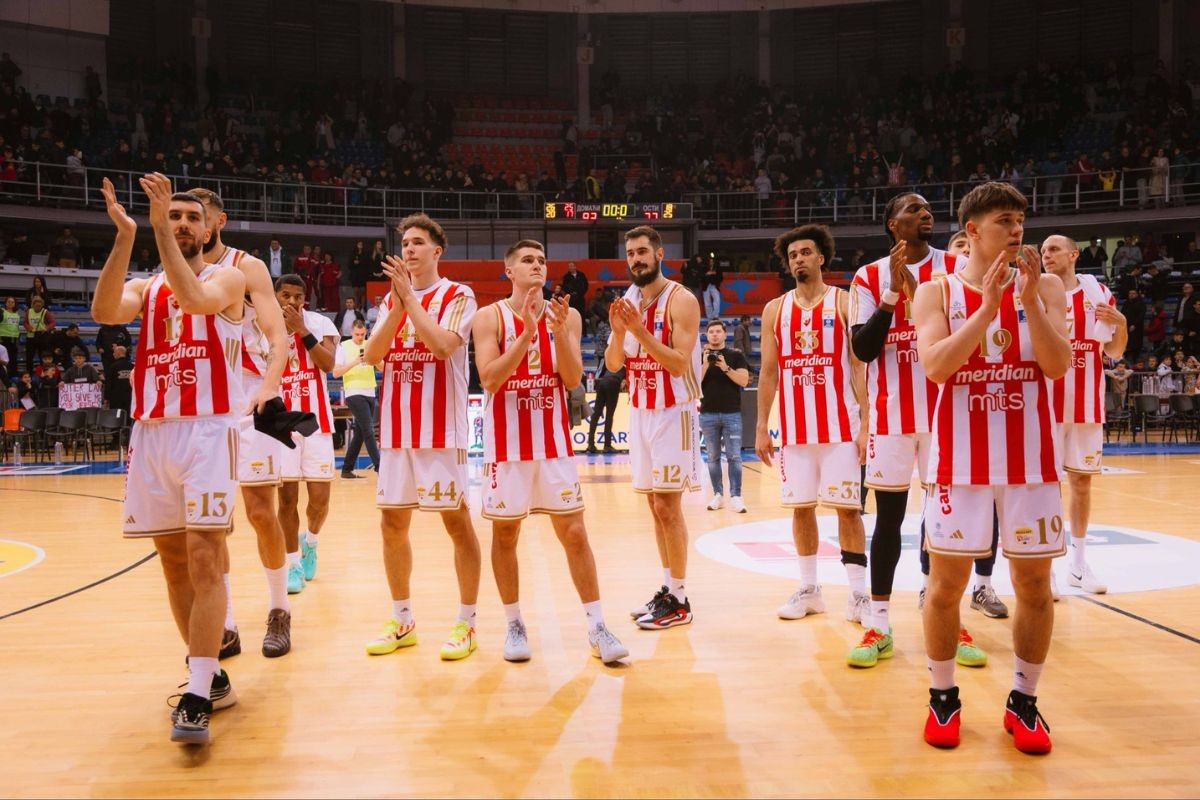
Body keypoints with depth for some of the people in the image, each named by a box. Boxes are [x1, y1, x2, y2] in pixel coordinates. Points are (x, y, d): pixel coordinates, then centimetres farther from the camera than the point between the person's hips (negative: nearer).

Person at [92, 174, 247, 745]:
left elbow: (194, 298, -19)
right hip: (151, 434, 5)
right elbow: (104, 312, -8)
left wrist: (160, 230, -19)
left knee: (204, 563, -12)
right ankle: (211, 677, 22)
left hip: (207, 431, -5)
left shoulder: (227, 279, 5)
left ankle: (197, 698, -11)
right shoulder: (143, 287, 15)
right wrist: (125, 235, -15)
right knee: (174, 565, 9)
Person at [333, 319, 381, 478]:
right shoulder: (344, 347, -1)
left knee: (359, 433, 8)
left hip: (370, 394, 5)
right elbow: (336, 373, -7)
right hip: (354, 394, -5)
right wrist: (354, 362, -18)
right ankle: (379, 466, -9)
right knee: (369, 431, -10)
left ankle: (347, 469, 17)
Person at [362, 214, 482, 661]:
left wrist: (410, 296, -16)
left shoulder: (458, 296, -3)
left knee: (457, 522, 0)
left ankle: (466, 623, 10)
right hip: (397, 428, 6)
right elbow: (372, 355, 0)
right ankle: (402, 621, 22)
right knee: (392, 523, 9)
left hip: (442, 428, -6)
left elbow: (442, 344, -21)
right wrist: (399, 304, -10)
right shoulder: (392, 299, 14)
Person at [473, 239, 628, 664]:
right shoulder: (489, 318, -4)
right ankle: (514, 624, 21)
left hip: (553, 440, 2)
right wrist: (526, 332, -23)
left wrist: (558, 330, -19)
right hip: (507, 442, -1)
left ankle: (597, 626, 8)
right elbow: (490, 379, -16)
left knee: (573, 532, 1)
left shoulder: (566, 316, 3)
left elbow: (572, 379, -6)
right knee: (505, 532, 6)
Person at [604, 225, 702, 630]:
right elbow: (613, 364, 5)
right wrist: (618, 332, -13)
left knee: (668, 506, -6)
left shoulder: (681, 300, -12)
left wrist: (640, 330, -26)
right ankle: (667, 589, 20)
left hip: (673, 411, -7)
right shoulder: (627, 301, 8)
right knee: (656, 504, 10)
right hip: (640, 411, 7)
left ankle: (678, 600, 3)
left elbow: (679, 363, -20)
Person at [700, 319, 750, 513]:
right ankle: (718, 495, 11)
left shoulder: (736, 355, 3)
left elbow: (744, 381, -5)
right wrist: (705, 364, -15)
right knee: (713, 457, 5)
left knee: (734, 456, -4)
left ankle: (735, 497, -4)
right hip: (708, 415, 2)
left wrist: (726, 368, -17)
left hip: (732, 414, -1)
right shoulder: (700, 356, 7)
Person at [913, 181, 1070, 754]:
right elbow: (936, 367, -15)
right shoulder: (936, 292, 0)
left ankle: (1023, 700, 24)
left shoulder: (1046, 287, 5)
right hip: (961, 458, -2)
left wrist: (1029, 299, -18)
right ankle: (943, 695, 21)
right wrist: (988, 306, -20)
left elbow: (1058, 365, -8)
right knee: (946, 582, 4)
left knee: (1035, 584, 7)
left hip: (1030, 456, 2)